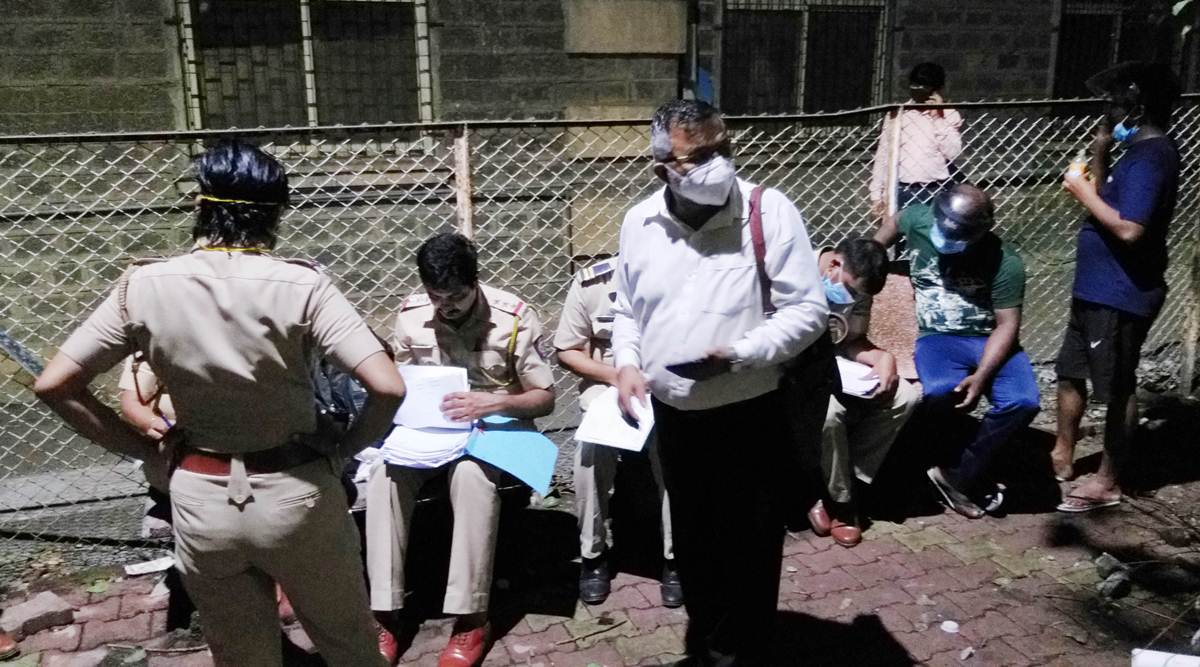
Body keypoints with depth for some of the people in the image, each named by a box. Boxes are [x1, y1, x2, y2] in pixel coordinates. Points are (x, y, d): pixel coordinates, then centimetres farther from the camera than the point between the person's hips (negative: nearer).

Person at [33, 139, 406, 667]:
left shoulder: (143, 287, -9)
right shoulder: (300, 285, -18)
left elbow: (53, 386, -5)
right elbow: (388, 388, -25)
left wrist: (148, 453, 2)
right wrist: (345, 448, -7)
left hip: (199, 499, 3)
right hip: (295, 494, -3)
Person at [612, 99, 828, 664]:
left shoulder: (769, 212, -13)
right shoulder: (638, 222, 0)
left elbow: (808, 309, -12)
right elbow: (626, 310, 13)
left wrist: (742, 353, -24)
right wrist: (626, 364, -4)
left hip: (750, 415, -4)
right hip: (673, 416, 4)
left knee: (746, 550, 8)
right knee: (691, 542, 21)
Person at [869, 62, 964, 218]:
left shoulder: (949, 115, 3)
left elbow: (952, 152, -9)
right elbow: (883, 155, 8)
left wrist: (938, 118, -11)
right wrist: (877, 194, 4)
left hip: (937, 193, -1)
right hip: (903, 192, 1)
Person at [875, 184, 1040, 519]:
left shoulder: (1004, 262, -14)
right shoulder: (918, 218, -8)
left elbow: (1007, 325, -14)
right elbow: (892, 223, 18)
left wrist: (980, 376, -25)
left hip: (990, 340, 0)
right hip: (937, 337, 0)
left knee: (1022, 402, -27)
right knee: (940, 392, -34)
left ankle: (959, 474, -9)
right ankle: (974, 473, -8)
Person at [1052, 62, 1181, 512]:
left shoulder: (1150, 158, -20)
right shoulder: (1140, 152, 11)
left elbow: (1129, 229, -29)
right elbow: (1107, 206, 17)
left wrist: (1086, 195, -17)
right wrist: (1099, 156, 7)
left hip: (1120, 296, -10)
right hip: (1097, 288, 10)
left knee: (1116, 389, 2)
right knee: (1070, 372, 18)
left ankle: (1107, 482, 15)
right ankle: (1063, 457, 32)